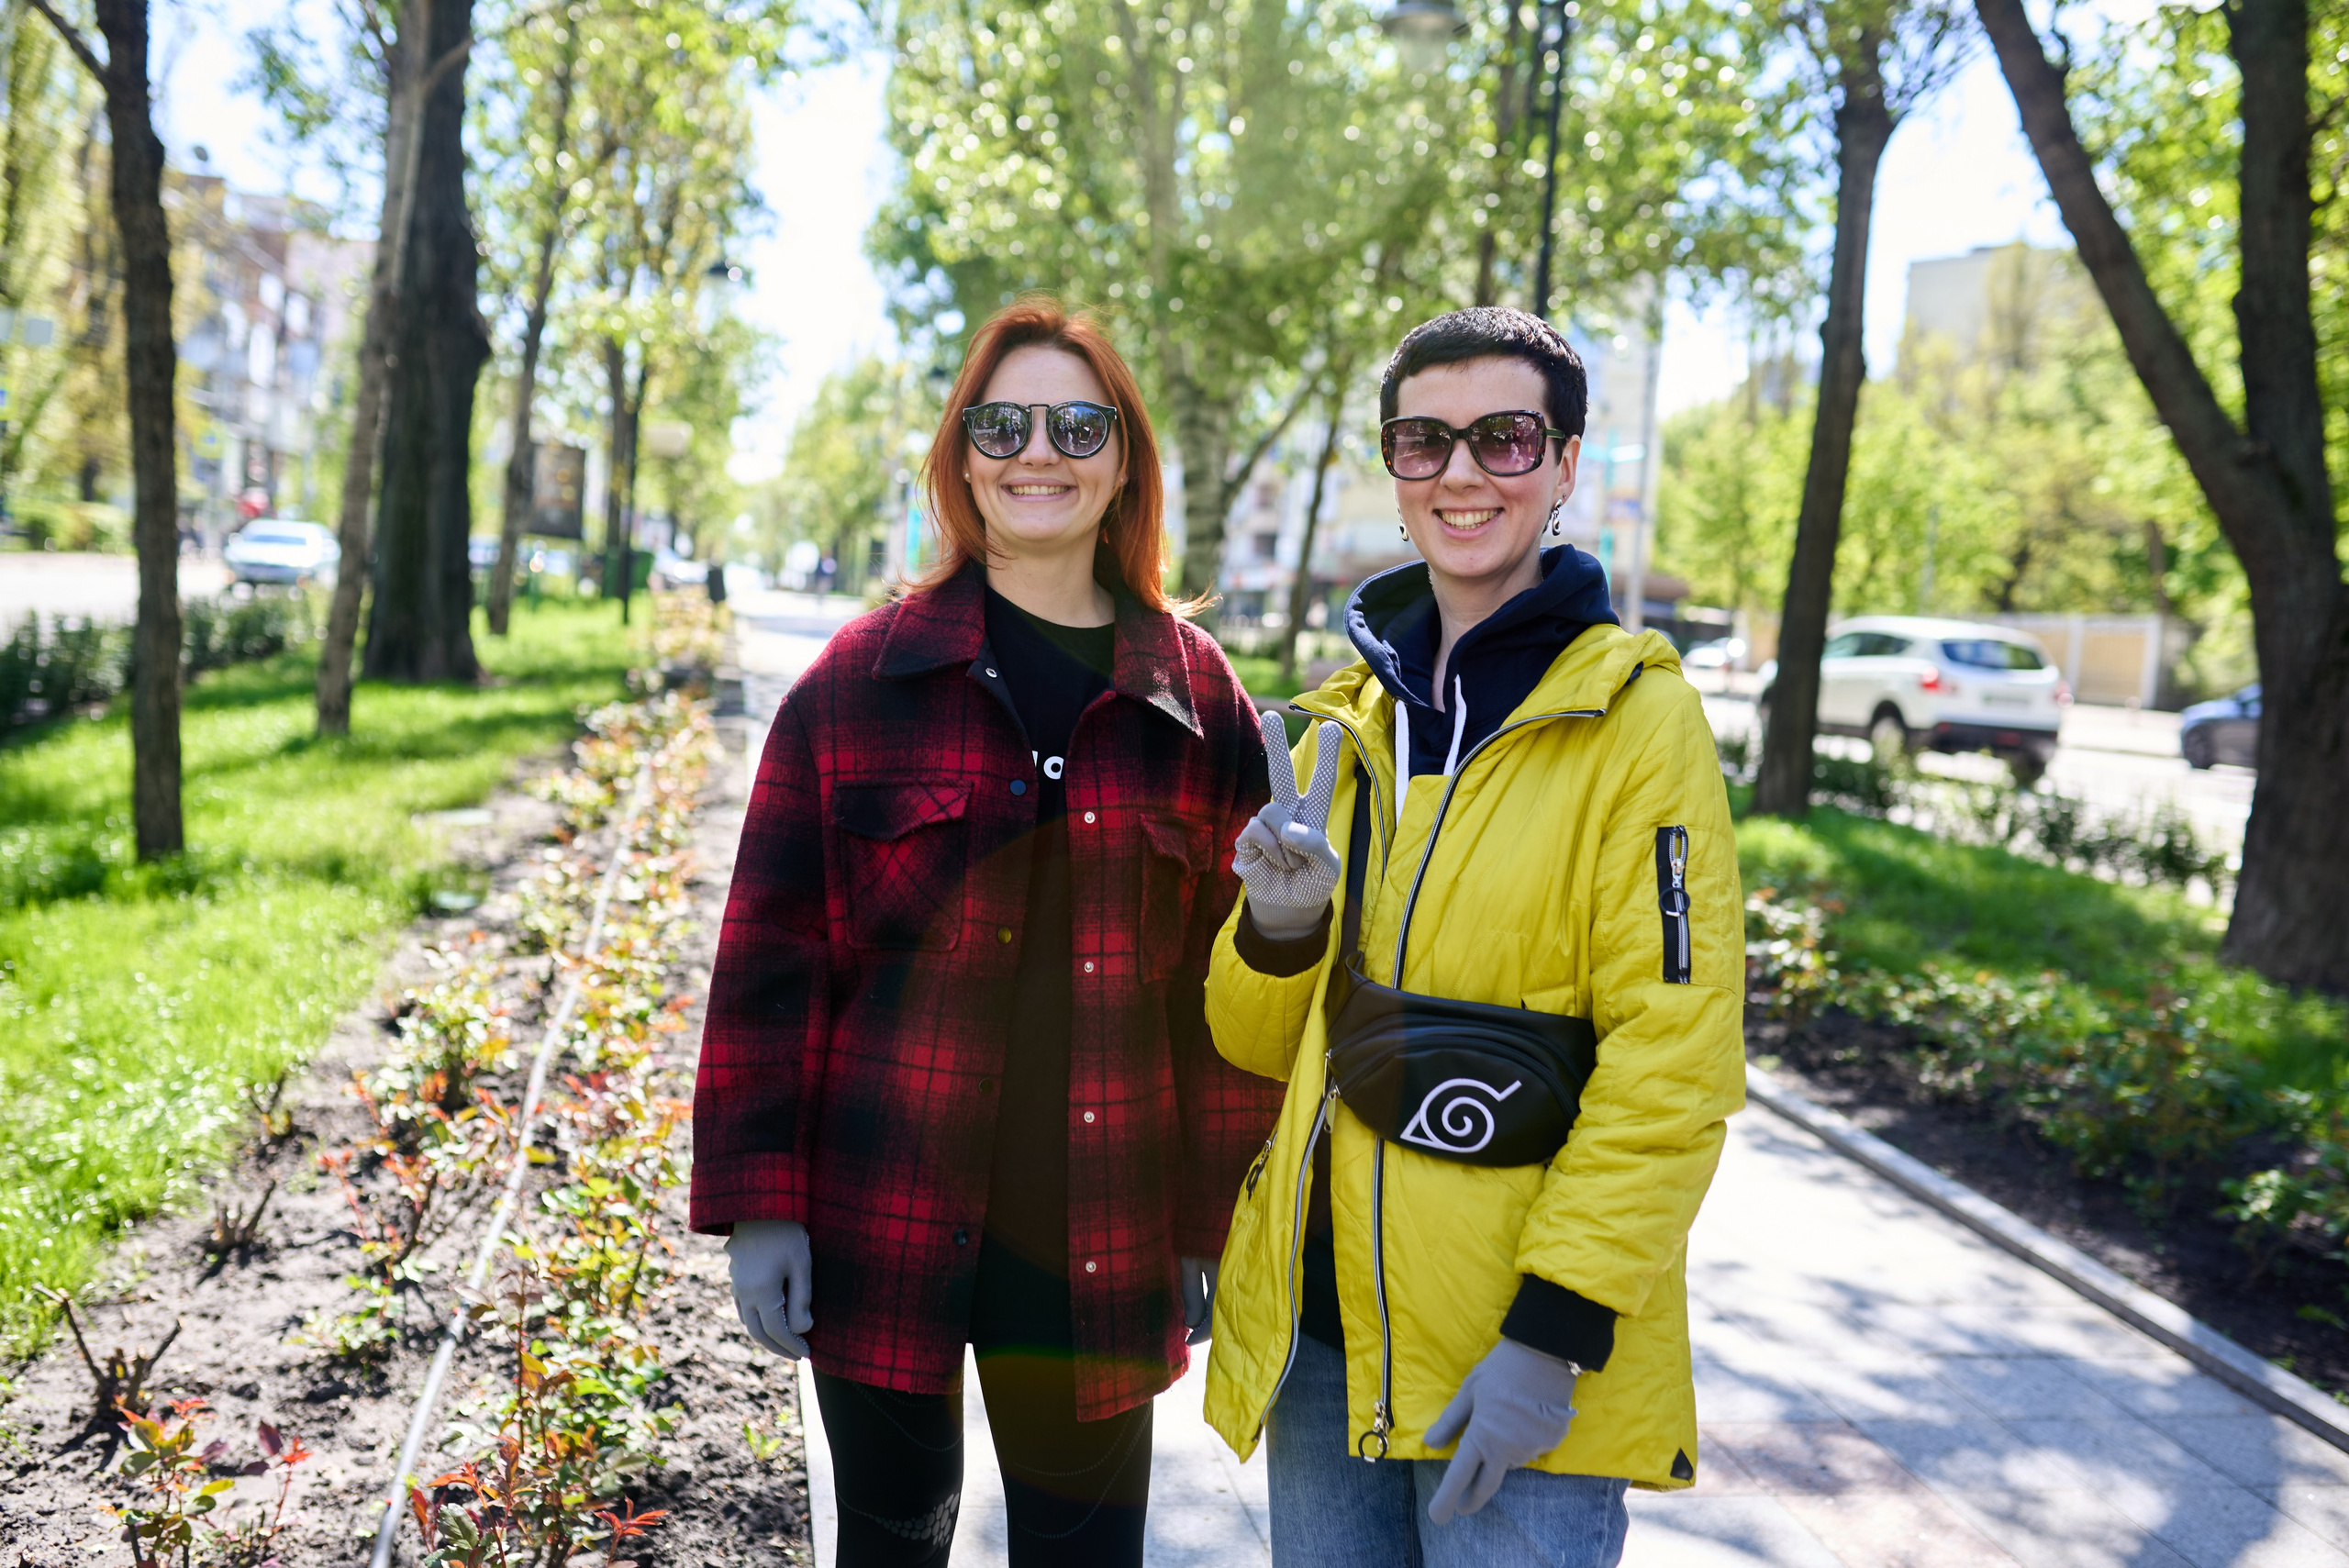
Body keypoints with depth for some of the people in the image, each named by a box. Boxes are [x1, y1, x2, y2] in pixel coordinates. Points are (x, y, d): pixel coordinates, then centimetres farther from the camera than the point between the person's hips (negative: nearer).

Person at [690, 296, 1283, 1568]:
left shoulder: (1200, 701, 3)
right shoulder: (863, 676, -1)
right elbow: (770, 948, -1)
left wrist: (1219, 1225, 5)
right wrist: (757, 1203, -4)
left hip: (1099, 1250, 1)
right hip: (884, 1219, 0)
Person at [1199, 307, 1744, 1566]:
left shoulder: (1637, 716, -8)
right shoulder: (1352, 721, 8)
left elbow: (1671, 1066, -13)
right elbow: (1266, 1041, 11)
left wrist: (1552, 1333, -16)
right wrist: (1279, 925, -9)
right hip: (1322, 1322, 5)